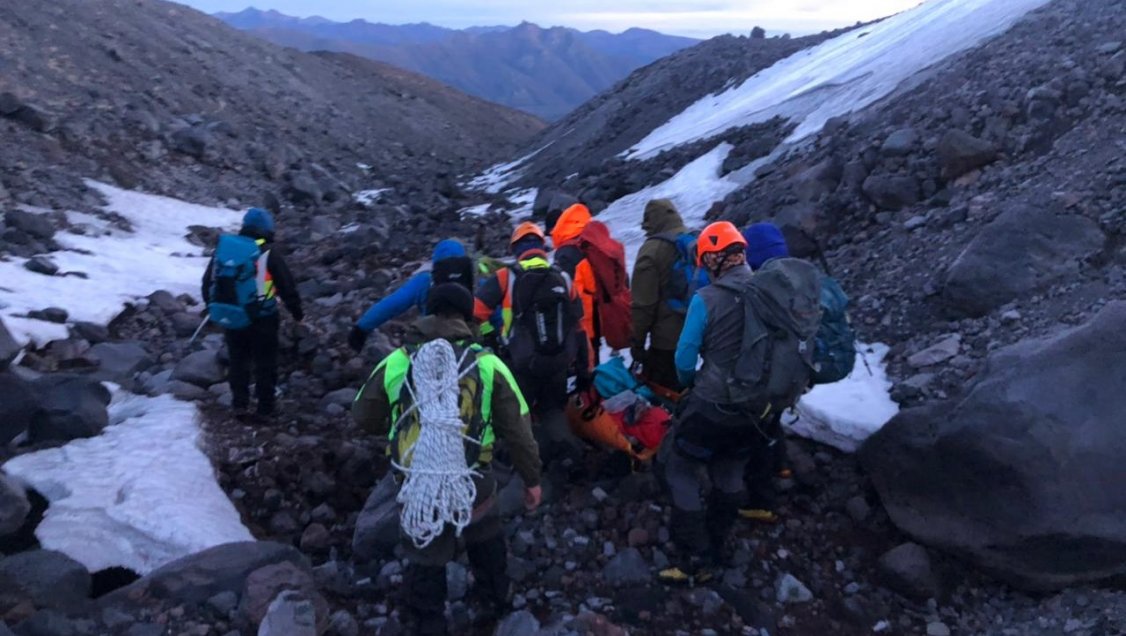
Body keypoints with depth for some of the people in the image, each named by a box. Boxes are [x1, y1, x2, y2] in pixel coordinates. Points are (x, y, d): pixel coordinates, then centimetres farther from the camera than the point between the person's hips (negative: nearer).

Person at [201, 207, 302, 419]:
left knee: (237, 361, 19)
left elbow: (208, 281, 13)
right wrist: (297, 313, 5)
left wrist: (211, 306, 29)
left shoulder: (223, 247, 4)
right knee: (265, 363, 9)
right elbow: (287, 285, -7)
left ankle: (239, 404, 23)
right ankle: (265, 408, 14)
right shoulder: (268, 252, -11)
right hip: (261, 318, -4)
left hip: (230, 317, 4)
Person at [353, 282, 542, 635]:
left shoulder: (395, 364, -7)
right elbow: (516, 429, -3)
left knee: (424, 562, 20)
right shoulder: (488, 364, -9)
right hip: (473, 482, 1)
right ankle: (495, 599, 52)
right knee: (485, 541, 30)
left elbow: (364, 418, 7)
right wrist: (531, 478, 9)